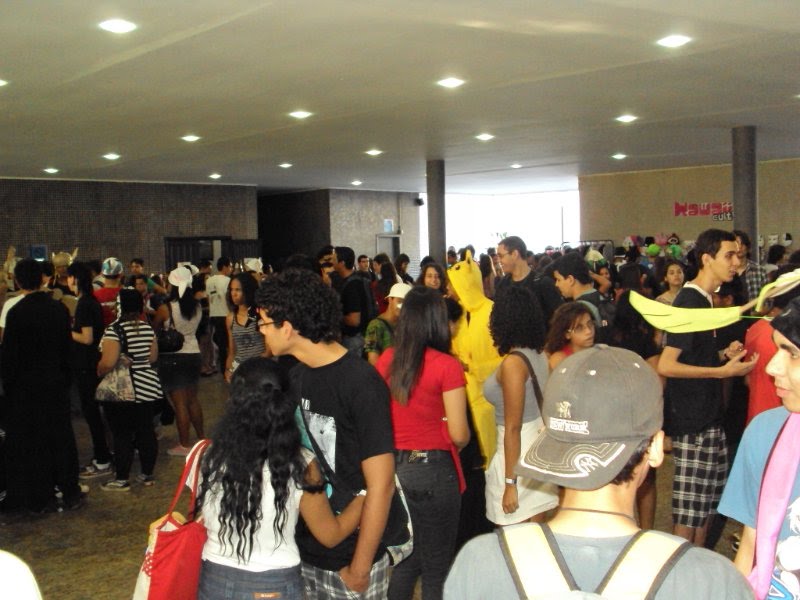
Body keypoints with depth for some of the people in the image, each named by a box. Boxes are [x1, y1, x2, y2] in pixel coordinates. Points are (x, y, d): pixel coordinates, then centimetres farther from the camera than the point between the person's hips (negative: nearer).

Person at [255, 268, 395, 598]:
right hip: (301, 550, 6)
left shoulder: (361, 383, -19)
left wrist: (360, 570, -16)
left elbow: (380, 484, -19)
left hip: (347, 559, -6)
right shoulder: (298, 376, 1)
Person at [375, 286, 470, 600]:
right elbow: (459, 434, -14)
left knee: (406, 558, 22)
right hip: (433, 469, -5)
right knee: (436, 568, 12)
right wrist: (460, 441, 7)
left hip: (393, 466, 5)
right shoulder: (447, 366, -15)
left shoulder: (386, 360, 0)